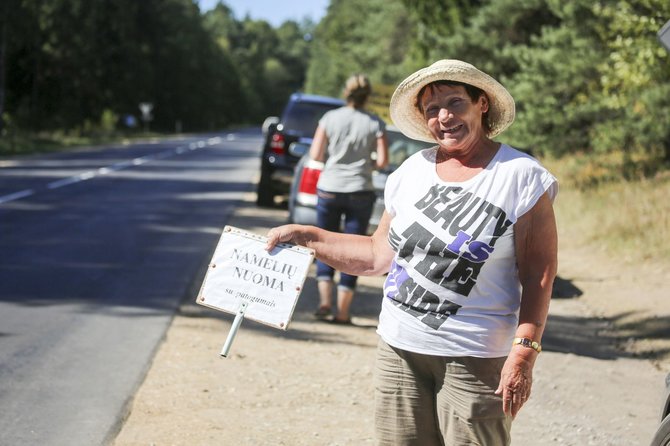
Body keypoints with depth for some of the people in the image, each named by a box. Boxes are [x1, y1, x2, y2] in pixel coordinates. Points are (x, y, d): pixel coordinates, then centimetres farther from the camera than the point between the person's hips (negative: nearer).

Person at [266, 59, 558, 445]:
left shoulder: (522, 177, -6)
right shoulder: (412, 172, 10)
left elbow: (539, 275, -9)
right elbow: (380, 255, 17)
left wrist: (524, 354, -18)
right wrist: (303, 236, 14)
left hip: (475, 358, -5)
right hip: (399, 351, 5)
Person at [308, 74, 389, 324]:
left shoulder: (330, 118, -1)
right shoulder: (375, 124, -4)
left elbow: (315, 155, -3)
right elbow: (382, 161, -7)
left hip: (329, 189, 1)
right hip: (359, 192, -1)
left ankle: (324, 300, -3)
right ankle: (342, 311, 3)